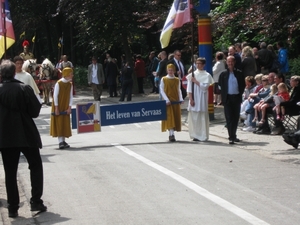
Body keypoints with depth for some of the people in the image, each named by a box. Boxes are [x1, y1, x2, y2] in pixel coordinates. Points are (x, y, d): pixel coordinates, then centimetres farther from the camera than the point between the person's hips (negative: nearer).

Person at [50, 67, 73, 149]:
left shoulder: (70, 84, 2)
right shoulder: (58, 83, -14)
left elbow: (70, 96, 4)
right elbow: (55, 96, -13)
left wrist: (69, 107, -4)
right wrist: (56, 108, -14)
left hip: (65, 108, 5)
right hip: (58, 107, -5)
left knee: (65, 123, 5)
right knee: (59, 123, -5)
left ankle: (63, 140, 12)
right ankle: (60, 142, -7)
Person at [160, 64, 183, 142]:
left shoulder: (177, 80, 8)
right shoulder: (163, 79, 0)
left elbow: (179, 90, 11)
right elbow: (162, 90, -3)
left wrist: (181, 98, -5)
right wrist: (166, 99, -13)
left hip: (175, 101, 3)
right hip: (168, 102, -3)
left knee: (175, 117, 4)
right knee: (169, 117, -11)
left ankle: (171, 134, 12)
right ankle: (171, 134, -18)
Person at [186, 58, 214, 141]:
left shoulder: (207, 75, 3)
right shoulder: (192, 75, 9)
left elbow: (205, 86, -9)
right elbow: (189, 88, 4)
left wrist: (196, 81, -8)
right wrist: (191, 99, -5)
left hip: (202, 99, -3)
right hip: (193, 98, 3)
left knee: (202, 117, -4)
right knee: (193, 116, 0)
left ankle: (203, 136, -1)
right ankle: (195, 135, 7)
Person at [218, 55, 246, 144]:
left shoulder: (239, 73, 4)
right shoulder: (223, 74, 1)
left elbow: (243, 85, 11)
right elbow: (220, 85, 8)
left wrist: (240, 93, 3)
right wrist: (223, 95, 2)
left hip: (237, 98, 2)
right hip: (227, 98, -2)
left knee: (236, 117, 10)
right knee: (229, 118, -6)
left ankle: (233, 135, 24)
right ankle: (231, 137, -8)